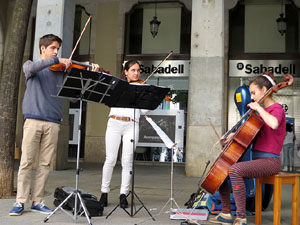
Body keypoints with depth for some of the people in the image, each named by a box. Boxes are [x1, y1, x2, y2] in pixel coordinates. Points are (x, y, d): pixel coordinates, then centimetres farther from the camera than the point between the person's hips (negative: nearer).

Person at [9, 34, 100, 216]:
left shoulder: (61, 71, 16)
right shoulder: (31, 65, 12)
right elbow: (30, 68, -14)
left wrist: (92, 73, -8)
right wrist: (56, 60, -18)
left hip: (53, 122, 2)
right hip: (33, 119, -2)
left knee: (45, 164, 3)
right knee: (26, 162, -2)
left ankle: (37, 201, 11)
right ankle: (20, 201, 5)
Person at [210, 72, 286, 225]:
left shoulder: (276, 108, -8)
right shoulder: (263, 111, 19)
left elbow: (274, 124, -34)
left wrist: (259, 108, -21)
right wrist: (235, 135, 4)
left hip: (270, 161, -10)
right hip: (258, 159, 10)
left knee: (234, 169, -33)